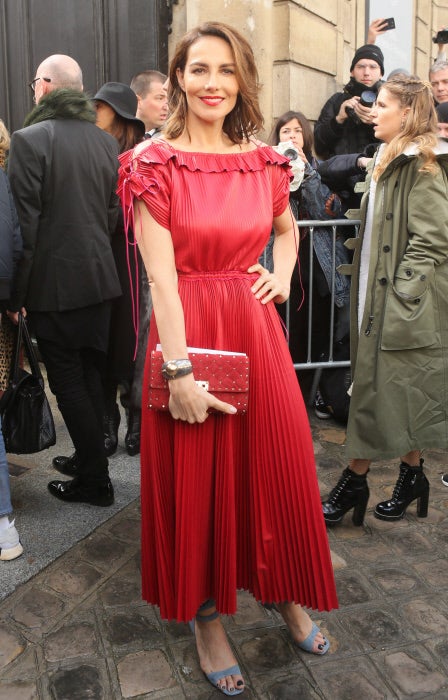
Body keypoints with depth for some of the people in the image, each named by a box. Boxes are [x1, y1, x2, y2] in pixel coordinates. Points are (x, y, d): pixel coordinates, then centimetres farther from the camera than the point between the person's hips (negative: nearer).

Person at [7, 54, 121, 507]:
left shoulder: (29, 139, -11)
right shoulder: (106, 141, 7)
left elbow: (25, 225, -14)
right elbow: (113, 214, 10)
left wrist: (15, 294, -8)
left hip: (52, 283, -6)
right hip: (99, 278, 6)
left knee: (68, 382, 3)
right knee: (90, 376, 16)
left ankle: (96, 481, 11)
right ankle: (89, 457, 29)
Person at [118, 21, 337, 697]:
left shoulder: (263, 160, 6)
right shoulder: (154, 161, -7)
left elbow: (287, 227, 26)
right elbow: (160, 275, -14)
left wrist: (283, 275, 5)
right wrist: (180, 371, -19)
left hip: (256, 329, 4)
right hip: (187, 333, -4)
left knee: (277, 467, 12)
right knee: (197, 481, 8)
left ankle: (288, 596, 37)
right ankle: (207, 621, 29)